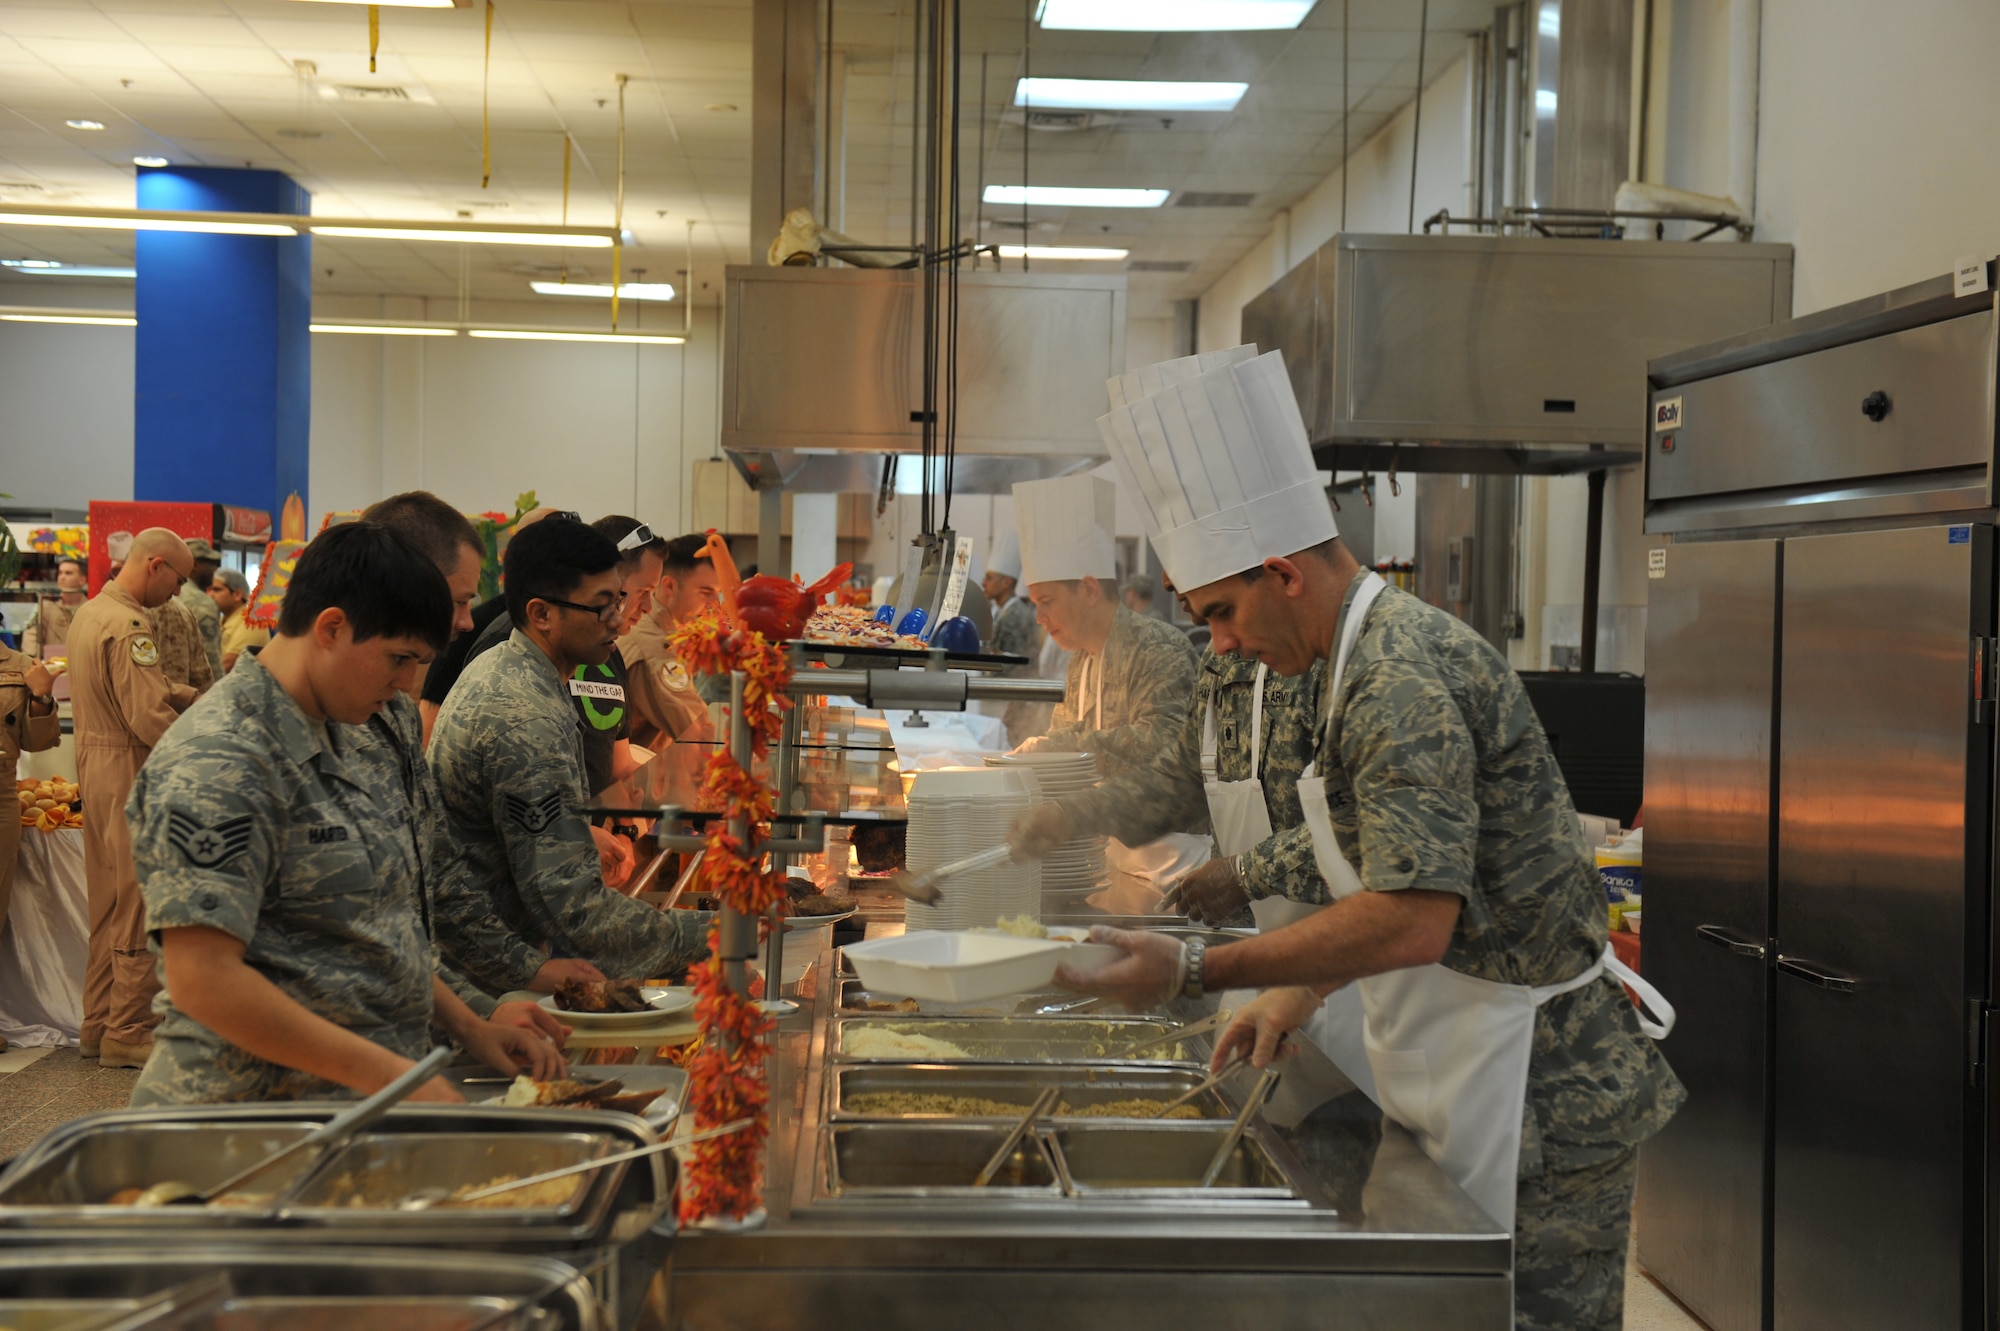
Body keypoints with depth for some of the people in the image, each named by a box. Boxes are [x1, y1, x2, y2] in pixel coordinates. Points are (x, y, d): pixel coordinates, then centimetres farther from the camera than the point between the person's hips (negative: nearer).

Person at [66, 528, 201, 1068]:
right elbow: (149, 716, -24)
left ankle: (99, 1024, 25)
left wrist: (193, 697, 9)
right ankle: (127, 1032, 4)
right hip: (129, 771, -10)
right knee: (142, 903, -2)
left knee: (108, 903, 17)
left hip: (95, 764, 10)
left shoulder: (90, 612, 13)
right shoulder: (129, 626, -19)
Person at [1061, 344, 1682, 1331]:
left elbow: (1414, 921, -30)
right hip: (1470, 1098, 10)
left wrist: (1197, 972, -26)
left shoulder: (1404, 678, -22)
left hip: (1535, 1107, -10)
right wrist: (1300, 987, 10)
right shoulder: (1375, 661, 12)